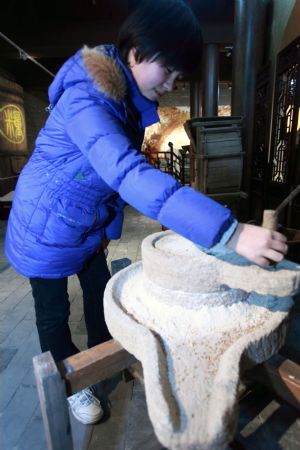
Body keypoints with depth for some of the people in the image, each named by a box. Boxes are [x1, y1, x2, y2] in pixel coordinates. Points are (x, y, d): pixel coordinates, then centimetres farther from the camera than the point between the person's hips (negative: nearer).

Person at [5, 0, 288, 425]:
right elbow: (131, 175, -46)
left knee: (101, 295, 20)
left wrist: (111, 227, 9)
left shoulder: (132, 97, -2)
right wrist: (229, 232, -52)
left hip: (95, 224, 7)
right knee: (54, 311, 14)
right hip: (50, 227, -7)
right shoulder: (85, 99, -30)